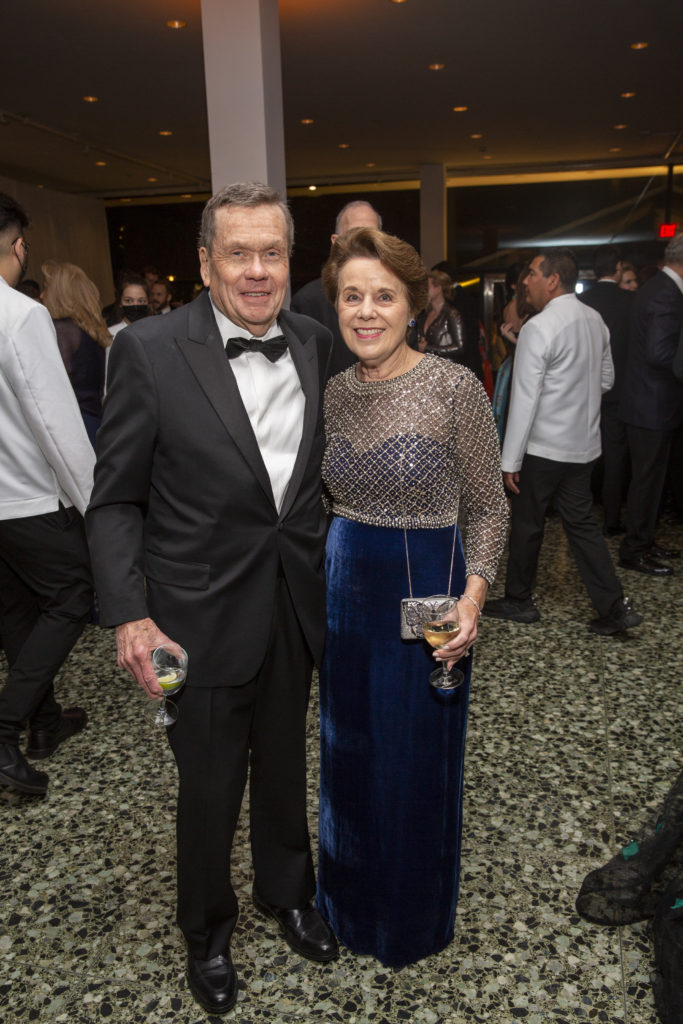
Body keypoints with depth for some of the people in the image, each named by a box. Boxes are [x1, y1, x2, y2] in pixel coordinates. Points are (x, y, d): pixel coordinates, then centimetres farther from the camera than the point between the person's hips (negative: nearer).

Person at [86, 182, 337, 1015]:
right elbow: (115, 499, -9)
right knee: (208, 789, 16)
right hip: (203, 617, -3)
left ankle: (287, 893, 53)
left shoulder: (315, 344, 0)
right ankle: (206, 931, 46)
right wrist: (128, 615, -16)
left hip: (295, 604, 4)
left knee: (285, 768, 23)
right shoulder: (150, 350, -14)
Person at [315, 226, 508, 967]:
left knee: (416, 760, 13)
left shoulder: (455, 388, -14)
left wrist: (474, 595, -19)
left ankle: (414, 916, 43)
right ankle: (351, 901, 49)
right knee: (349, 751, 20)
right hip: (344, 585, 5)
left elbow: (488, 507, -8)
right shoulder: (329, 393, 0)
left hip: (427, 588, -4)